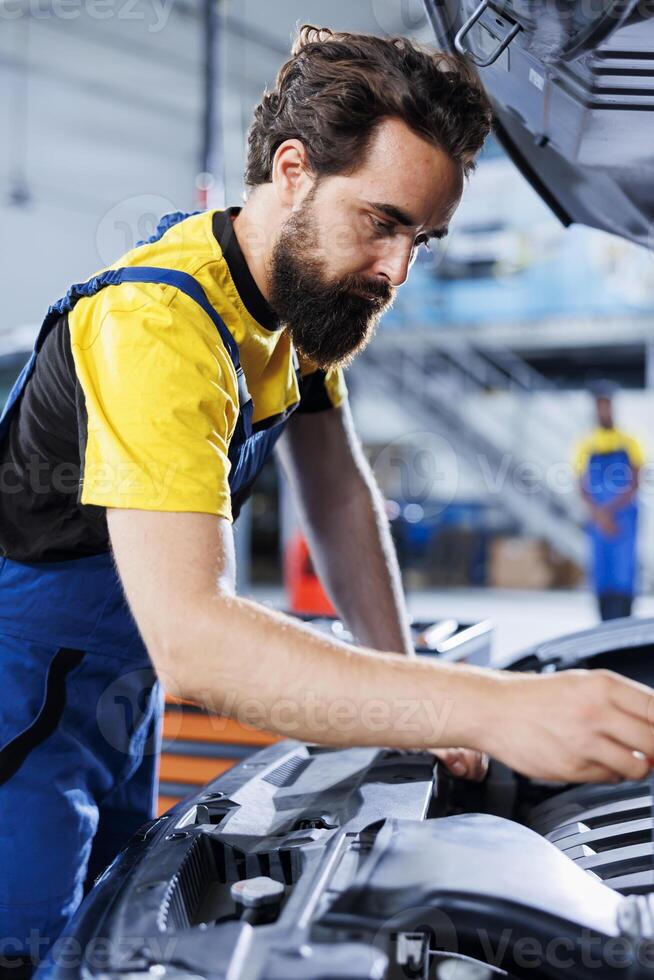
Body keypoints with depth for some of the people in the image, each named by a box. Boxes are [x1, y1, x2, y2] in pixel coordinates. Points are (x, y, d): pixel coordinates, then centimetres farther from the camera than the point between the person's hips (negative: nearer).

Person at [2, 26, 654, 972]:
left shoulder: (311, 286, -2)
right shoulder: (158, 324, -33)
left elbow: (339, 494, 6)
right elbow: (190, 638, -43)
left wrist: (413, 697, -4)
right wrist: (492, 711, -50)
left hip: (118, 695, 8)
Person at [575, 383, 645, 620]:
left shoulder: (628, 443, 5)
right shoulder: (586, 445, 7)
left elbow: (635, 485, -1)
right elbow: (582, 488, 3)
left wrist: (611, 509, -14)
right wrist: (599, 514, -13)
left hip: (624, 518, -1)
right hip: (597, 520, 1)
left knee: (624, 572, -8)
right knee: (600, 573, 2)